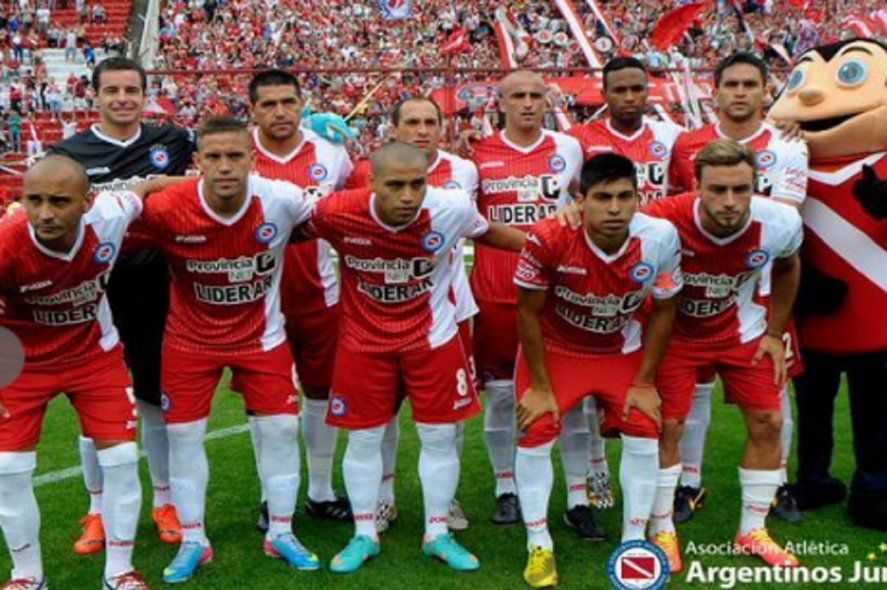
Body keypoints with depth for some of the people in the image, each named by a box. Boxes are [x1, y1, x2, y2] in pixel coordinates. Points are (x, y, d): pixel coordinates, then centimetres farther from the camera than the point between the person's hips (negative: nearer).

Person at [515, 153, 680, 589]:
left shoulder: (660, 238, -24)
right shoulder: (548, 239, -32)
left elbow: (663, 311, -7)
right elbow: (529, 312, -17)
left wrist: (644, 382, -6)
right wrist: (539, 386, -12)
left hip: (623, 350, 2)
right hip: (555, 347, -2)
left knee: (644, 434, -5)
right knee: (535, 435, -10)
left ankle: (633, 544, 14)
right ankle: (539, 547, 8)